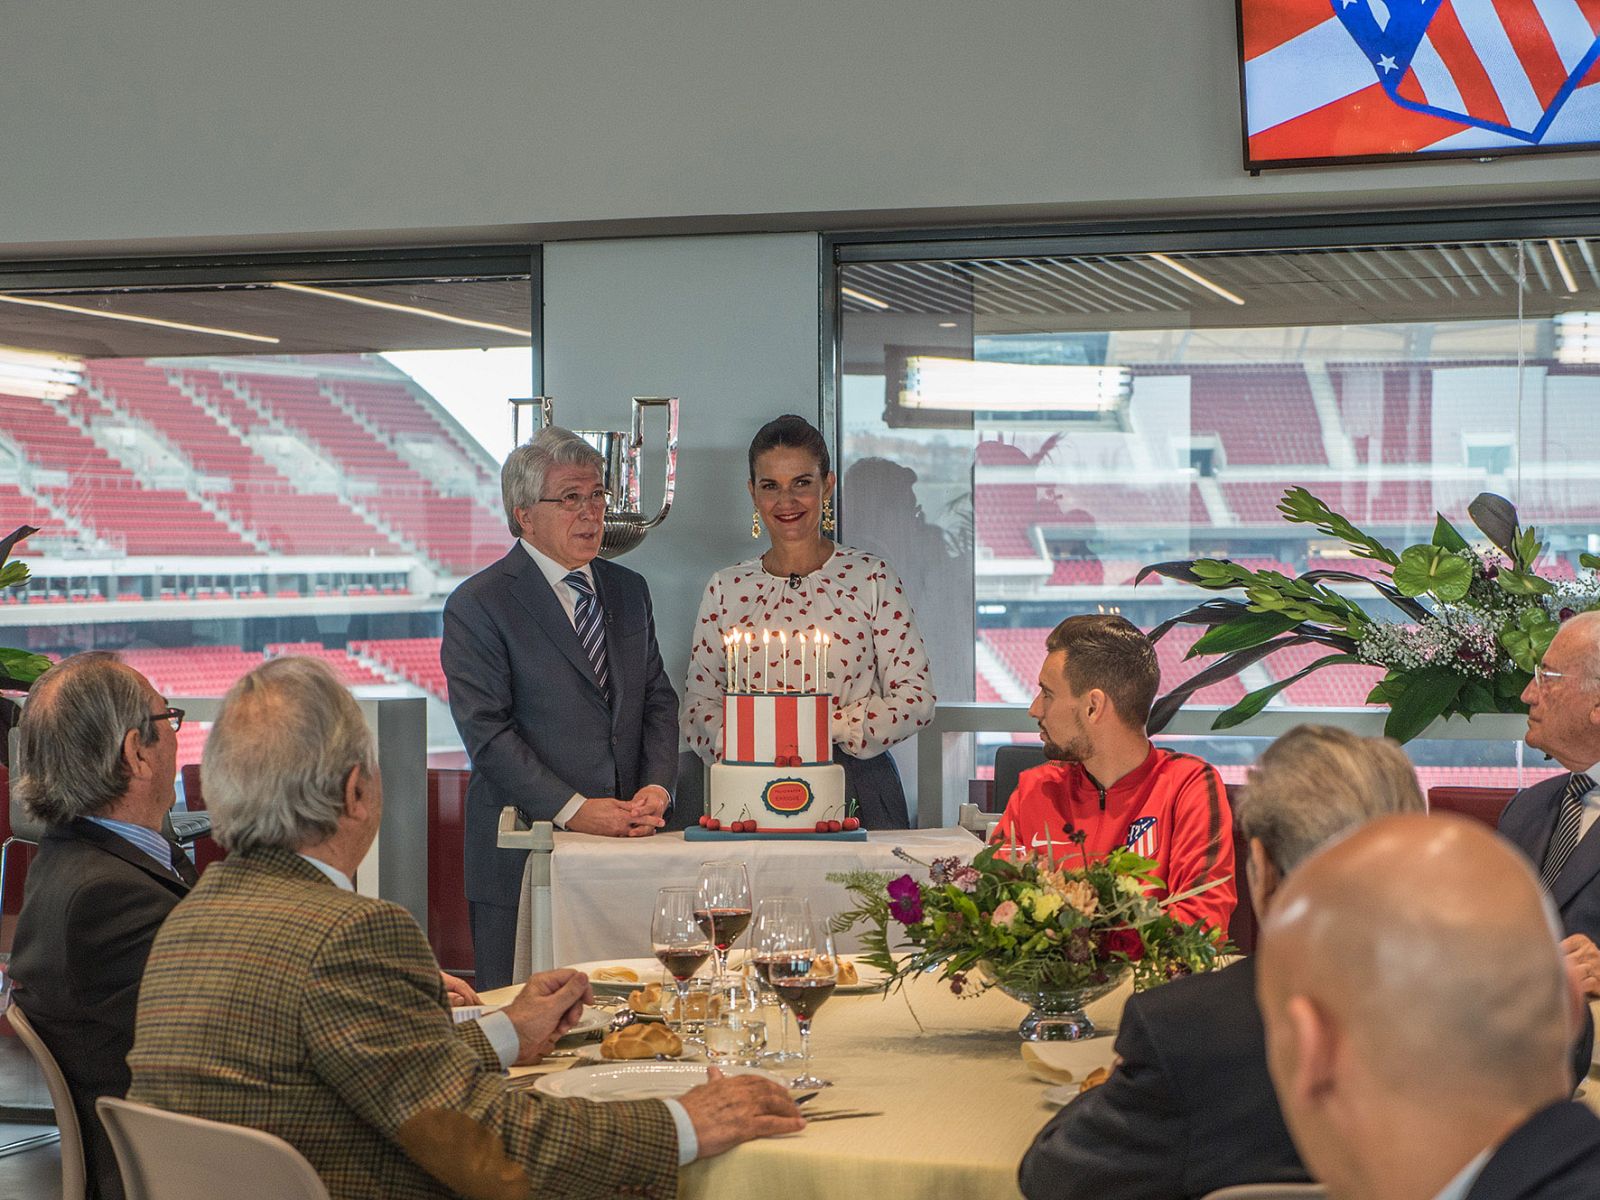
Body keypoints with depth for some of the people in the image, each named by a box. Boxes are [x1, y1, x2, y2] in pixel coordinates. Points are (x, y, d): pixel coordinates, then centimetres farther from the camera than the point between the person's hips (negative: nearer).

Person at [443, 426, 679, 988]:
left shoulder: (629, 590, 15)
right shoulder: (476, 605, -4)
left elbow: (658, 700, 14)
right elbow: (487, 732, -11)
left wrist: (657, 788, -4)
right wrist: (572, 810, -17)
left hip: (627, 841, 5)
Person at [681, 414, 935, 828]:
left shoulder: (871, 577, 6)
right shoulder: (727, 588, 11)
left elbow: (916, 699, 3)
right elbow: (698, 709, 11)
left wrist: (828, 728, -10)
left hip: (857, 788, -1)